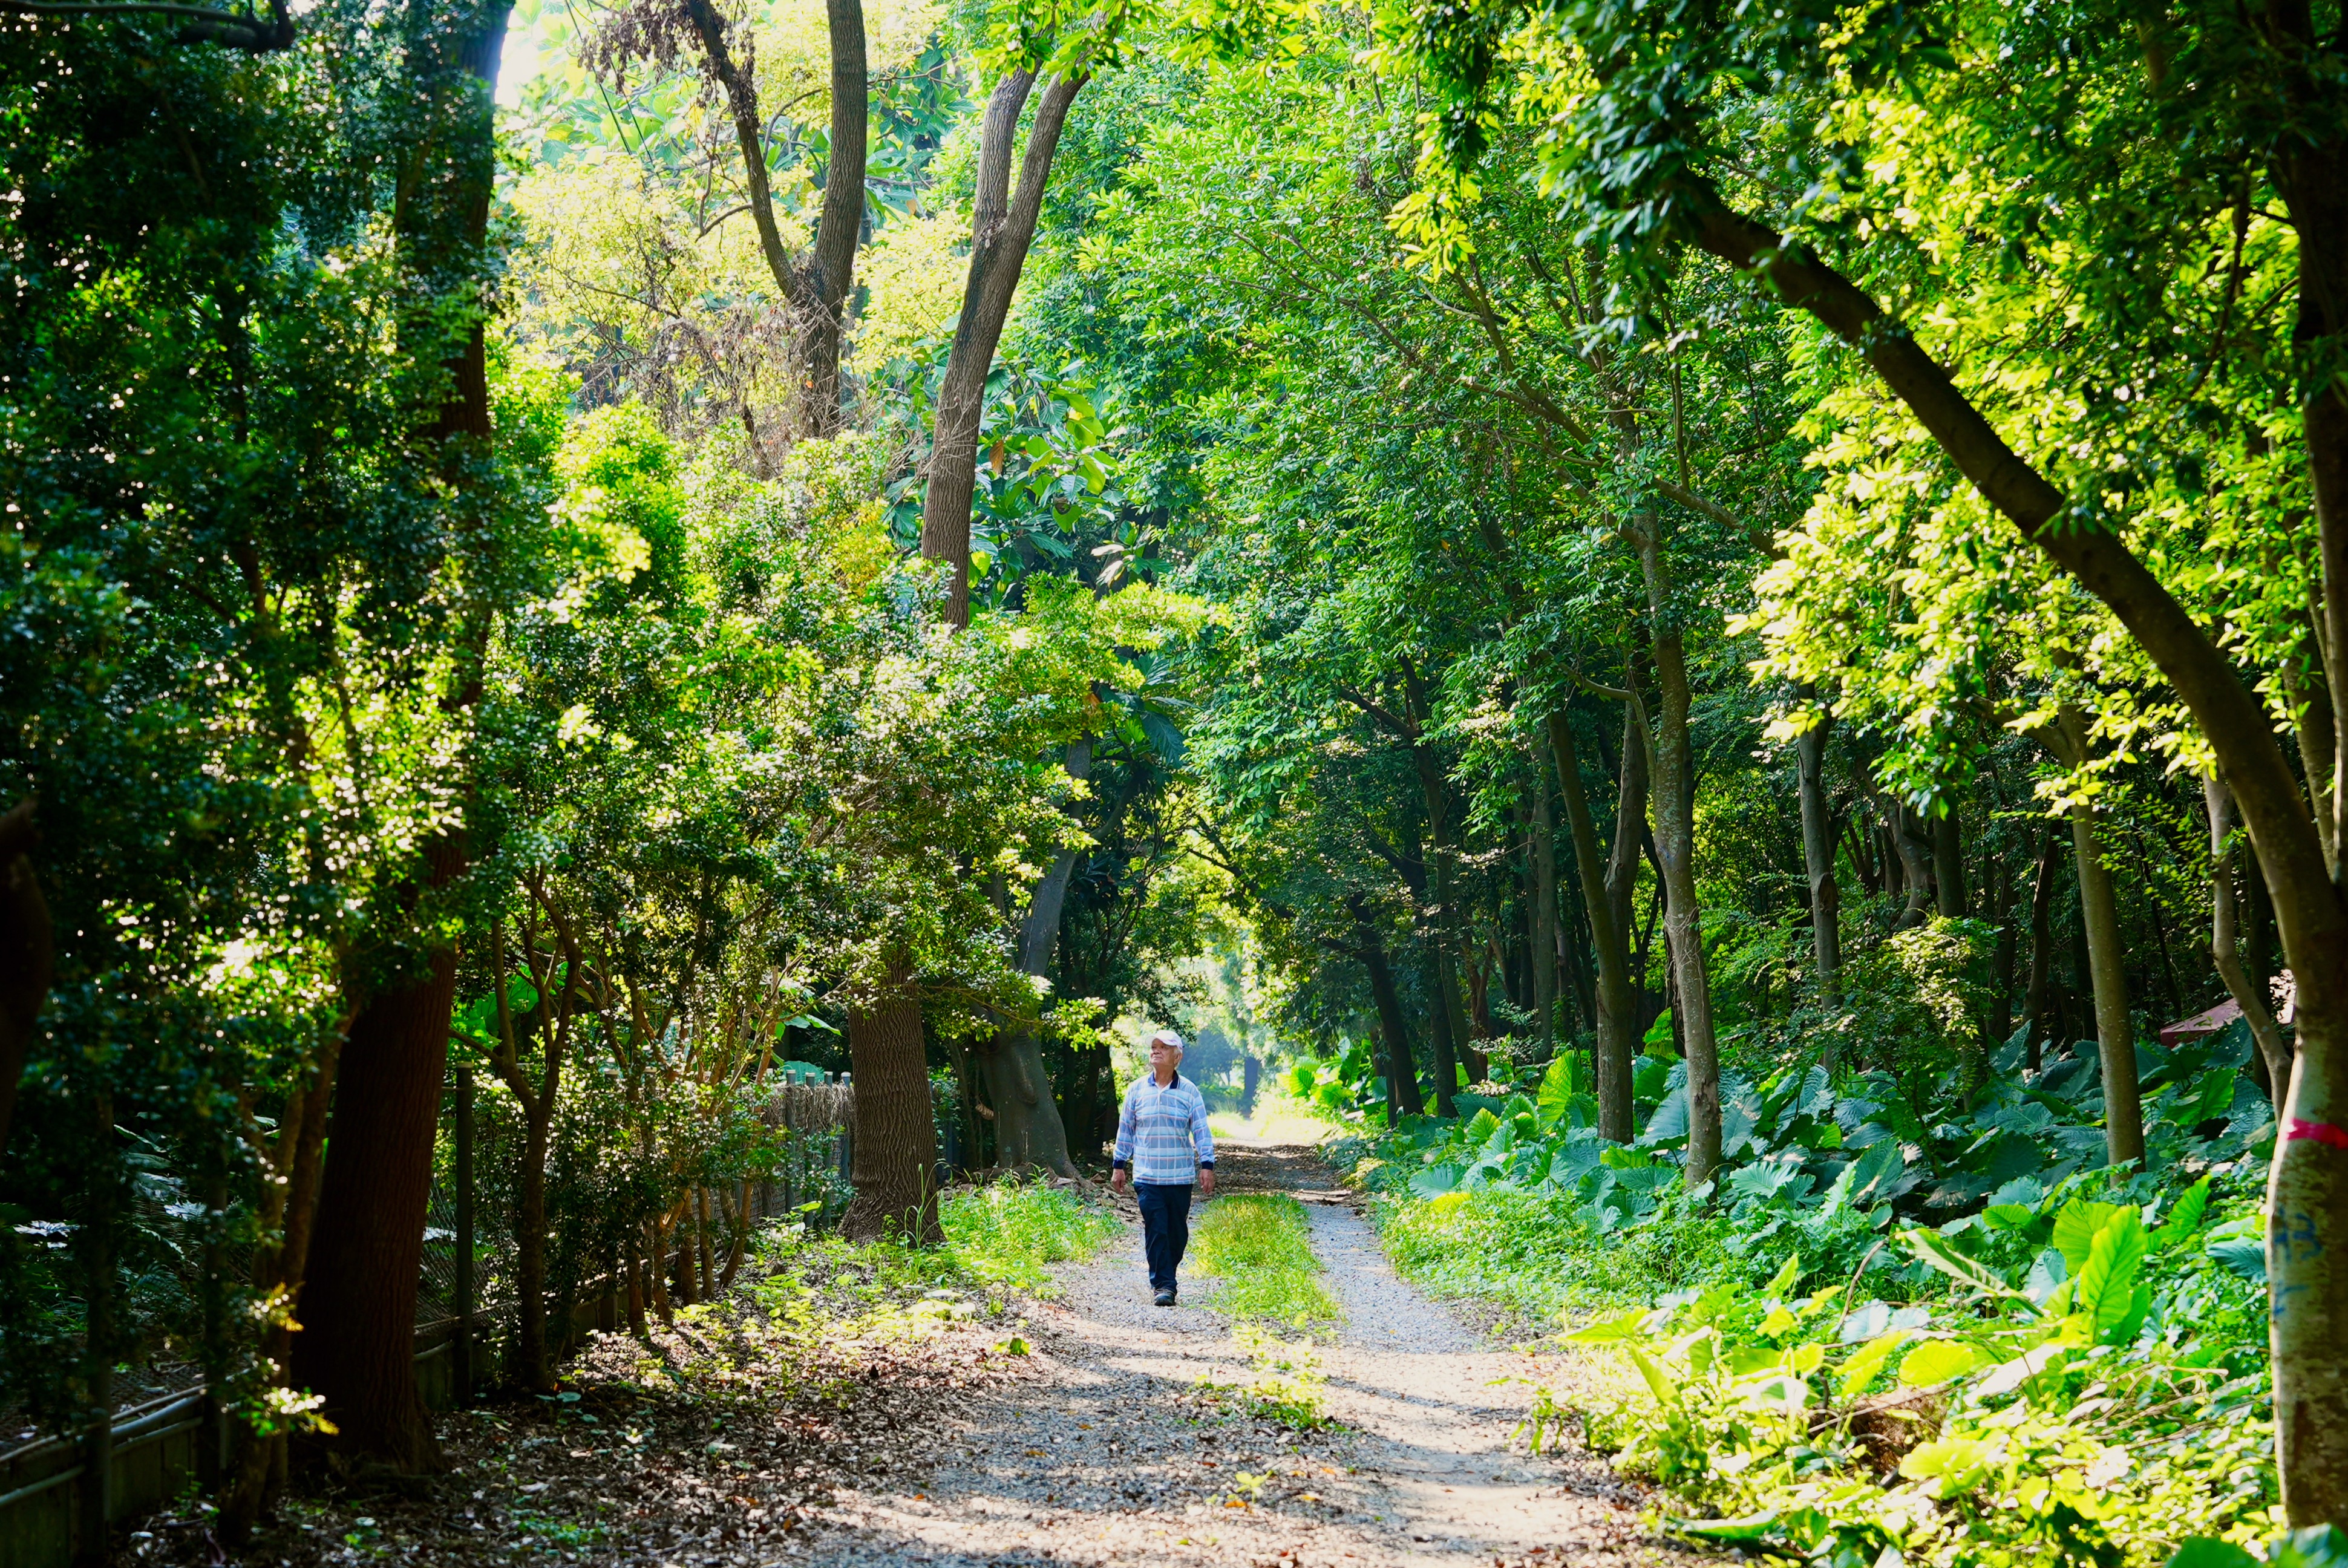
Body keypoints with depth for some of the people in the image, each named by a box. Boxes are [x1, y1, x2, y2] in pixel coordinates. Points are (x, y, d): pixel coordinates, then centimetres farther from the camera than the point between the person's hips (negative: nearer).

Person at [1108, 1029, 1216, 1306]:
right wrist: (1119, 1166, 10)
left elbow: (1201, 1131, 4)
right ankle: (1163, 1286, -5)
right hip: (1147, 1176, 0)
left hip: (1180, 1176, 0)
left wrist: (1207, 1166, -3)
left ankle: (1166, 1275, 25)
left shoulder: (1189, 1092, 3)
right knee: (1156, 1231, -8)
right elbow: (1125, 1129, 12)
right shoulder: (1137, 1090, 6)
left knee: (1178, 1232, 6)